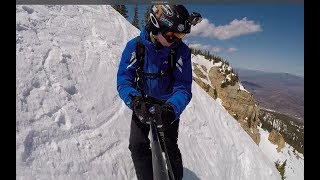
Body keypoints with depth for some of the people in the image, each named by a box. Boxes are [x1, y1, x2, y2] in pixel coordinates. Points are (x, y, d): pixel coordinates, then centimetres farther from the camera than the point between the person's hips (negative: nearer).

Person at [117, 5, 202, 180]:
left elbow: (183, 87, -23)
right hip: (142, 105, 1)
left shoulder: (181, 51, -21)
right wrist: (134, 100, -39)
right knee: (137, 147, -6)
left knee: (170, 148, -2)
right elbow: (123, 79, -19)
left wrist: (172, 108, -44)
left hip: (168, 105, -1)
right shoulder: (134, 46, -19)